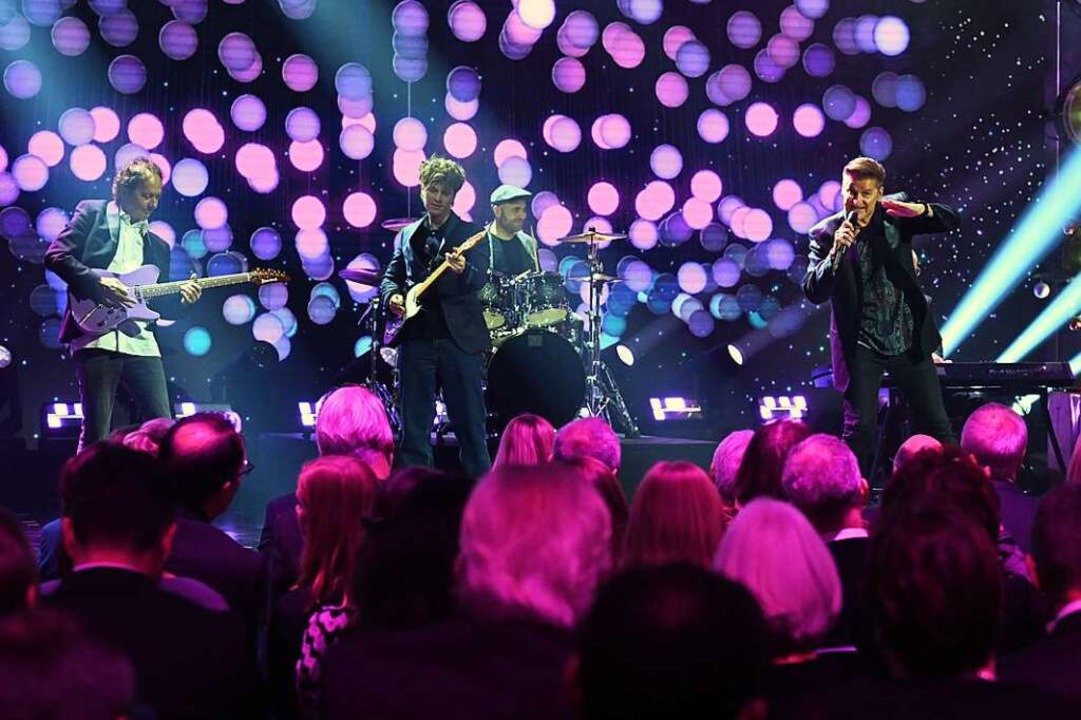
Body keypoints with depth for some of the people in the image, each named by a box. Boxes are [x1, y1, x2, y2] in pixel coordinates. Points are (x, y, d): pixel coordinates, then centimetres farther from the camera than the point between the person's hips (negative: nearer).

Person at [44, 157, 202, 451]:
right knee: (96, 433, -6)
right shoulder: (93, 213, 9)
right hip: (96, 334, -5)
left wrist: (179, 295, 1)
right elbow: (56, 255, -3)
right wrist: (98, 282, -13)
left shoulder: (157, 245, 24)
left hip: (141, 341, 5)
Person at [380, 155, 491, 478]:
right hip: (416, 339, 3)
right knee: (413, 429, 3)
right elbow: (391, 275, 19)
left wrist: (463, 271, -33)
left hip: (459, 338, -3)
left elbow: (480, 279, -10)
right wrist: (392, 295, -3)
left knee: (470, 425, 0)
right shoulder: (407, 235, 16)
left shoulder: (470, 233, 4)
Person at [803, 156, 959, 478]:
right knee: (860, 428, -6)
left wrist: (919, 209, -18)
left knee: (937, 425, 5)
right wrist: (836, 252, -25)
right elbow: (814, 293, -11)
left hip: (909, 341, 2)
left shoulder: (895, 218, 1)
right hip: (861, 346, -2)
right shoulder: (826, 233, -4)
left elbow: (951, 221, 1)